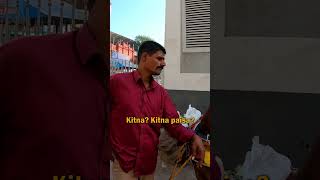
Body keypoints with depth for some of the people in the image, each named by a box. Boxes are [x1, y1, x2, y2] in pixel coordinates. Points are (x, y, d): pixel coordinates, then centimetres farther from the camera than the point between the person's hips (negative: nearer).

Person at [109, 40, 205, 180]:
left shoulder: (161, 92, 4)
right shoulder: (117, 81, -8)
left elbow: (173, 124, -2)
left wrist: (193, 137, -20)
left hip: (149, 163, 5)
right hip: (124, 162, -4)